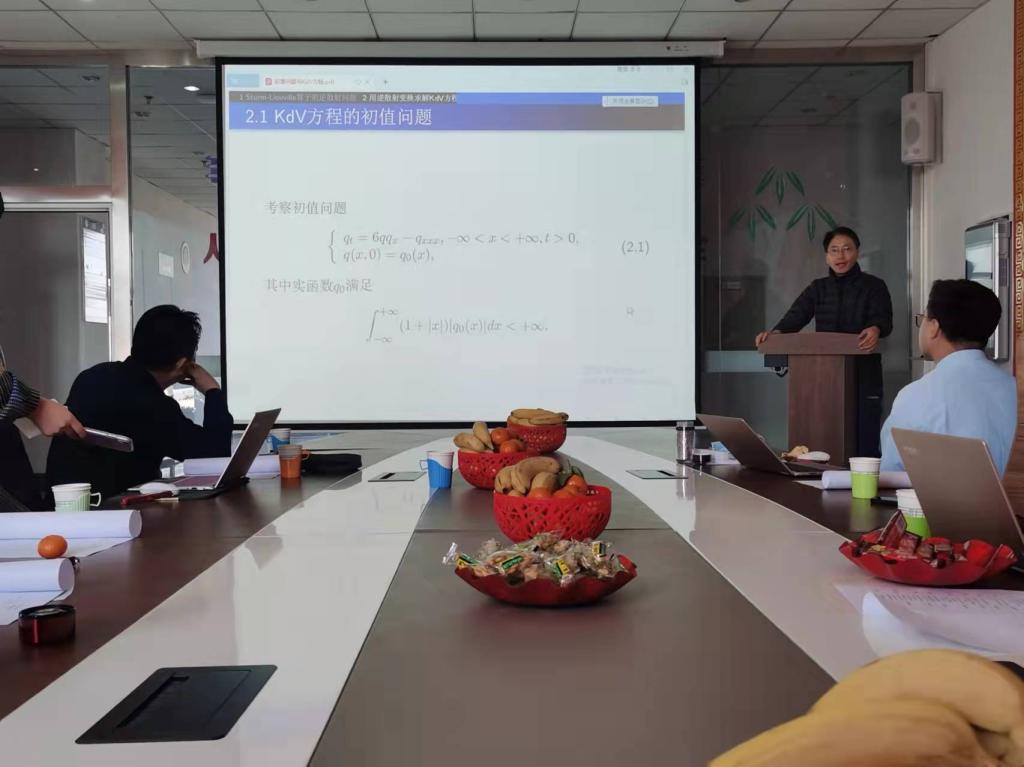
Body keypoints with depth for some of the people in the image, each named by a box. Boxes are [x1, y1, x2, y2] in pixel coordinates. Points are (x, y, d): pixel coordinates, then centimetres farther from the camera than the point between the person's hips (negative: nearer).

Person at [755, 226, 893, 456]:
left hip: (864, 378, -3)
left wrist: (875, 330, -36)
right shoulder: (818, 288, 15)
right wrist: (775, 332, -21)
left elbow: (883, 319, -11)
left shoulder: (874, 286, 5)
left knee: (865, 446, -4)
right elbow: (795, 317, 0)